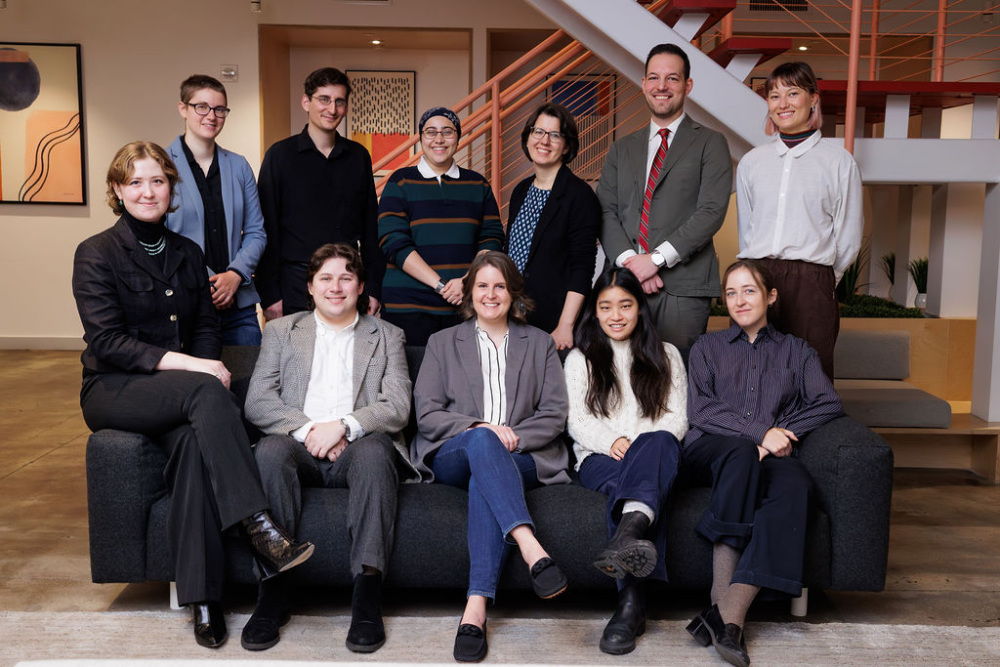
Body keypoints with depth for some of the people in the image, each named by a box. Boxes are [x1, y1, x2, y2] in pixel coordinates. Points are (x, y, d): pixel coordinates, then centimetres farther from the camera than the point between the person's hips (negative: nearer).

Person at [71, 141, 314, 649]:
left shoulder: (187, 253, 15)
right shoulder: (97, 253, -1)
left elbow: (206, 327, 14)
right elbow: (106, 341, -12)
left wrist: (203, 368, -8)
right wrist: (185, 365, -23)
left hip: (176, 396, 4)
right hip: (113, 391, -3)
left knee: (191, 437, -33)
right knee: (207, 392, -34)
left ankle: (202, 599, -33)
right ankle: (259, 530, -41)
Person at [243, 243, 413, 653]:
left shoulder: (387, 337, 18)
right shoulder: (280, 331, 20)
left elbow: (397, 408, 3)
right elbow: (257, 402, 6)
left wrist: (342, 426, -14)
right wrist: (308, 429, -11)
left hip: (357, 448, -1)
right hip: (300, 449, 1)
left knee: (375, 449, -35)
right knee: (270, 450, -32)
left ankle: (367, 593, -34)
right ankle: (273, 591, -27)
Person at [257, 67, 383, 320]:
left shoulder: (358, 156, 9)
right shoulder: (280, 155, 0)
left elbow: (370, 226, 12)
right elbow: (268, 229, -1)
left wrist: (373, 288, 6)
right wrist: (269, 295, -7)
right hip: (296, 289, -2)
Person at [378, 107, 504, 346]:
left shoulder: (478, 185, 13)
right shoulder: (401, 182, 5)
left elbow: (492, 239, 7)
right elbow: (394, 243, -6)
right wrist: (440, 285, -14)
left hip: (466, 306, 2)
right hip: (409, 306, -2)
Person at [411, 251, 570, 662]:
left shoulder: (539, 343, 20)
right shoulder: (443, 343, 18)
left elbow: (554, 414, 10)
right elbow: (427, 415, 6)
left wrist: (512, 439, -8)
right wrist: (481, 428, -11)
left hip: (521, 458, 0)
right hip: (452, 457, 0)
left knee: (485, 480, -36)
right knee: (481, 442, -37)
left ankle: (476, 608, -45)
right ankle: (531, 550, -52)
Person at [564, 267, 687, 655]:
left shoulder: (666, 356, 23)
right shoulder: (580, 359, 21)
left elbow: (678, 417, 10)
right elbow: (577, 421, 8)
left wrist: (641, 445, -11)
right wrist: (611, 441, -14)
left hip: (657, 457, 1)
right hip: (600, 460, 0)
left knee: (659, 442, -38)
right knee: (627, 477, -38)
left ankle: (626, 535, -66)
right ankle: (632, 602, -51)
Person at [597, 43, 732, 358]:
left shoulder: (710, 143, 7)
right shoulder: (621, 149, 19)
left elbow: (712, 211, -6)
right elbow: (606, 212, 9)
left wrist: (657, 258, -13)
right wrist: (629, 260, -8)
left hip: (684, 284, -3)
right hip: (626, 282, 3)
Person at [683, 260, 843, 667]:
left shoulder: (796, 351, 24)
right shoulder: (708, 347, 22)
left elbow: (829, 403, 7)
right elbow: (699, 409, 5)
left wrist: (782, 434, -10)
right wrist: (760, 432, -9)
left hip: (770, 456, 1)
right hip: (710, 451, 0)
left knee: (795, 483, -35)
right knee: (742, 452, -37)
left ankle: (730, 612, -41)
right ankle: (721, 593, -39)